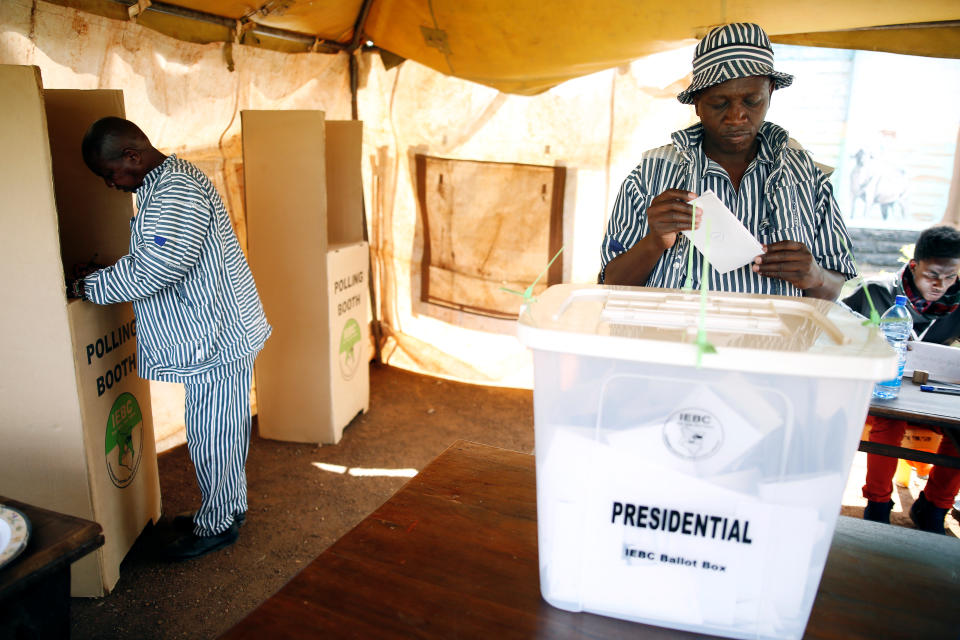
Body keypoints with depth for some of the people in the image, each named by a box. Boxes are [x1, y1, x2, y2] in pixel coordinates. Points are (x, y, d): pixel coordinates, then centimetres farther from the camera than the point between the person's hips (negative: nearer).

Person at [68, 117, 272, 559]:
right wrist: (103, 275, 12)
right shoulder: (166, 183, 15)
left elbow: (156, 269, -26)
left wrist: (87, 286, -14)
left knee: (211, 434, 2)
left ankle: (216, 526, 18)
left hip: (217, 336, -10)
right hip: (216, 333, 10)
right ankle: (228, 508, 34)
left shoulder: (176, 191, -20)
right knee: (220, 431, 19)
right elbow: (157, 260, 22)